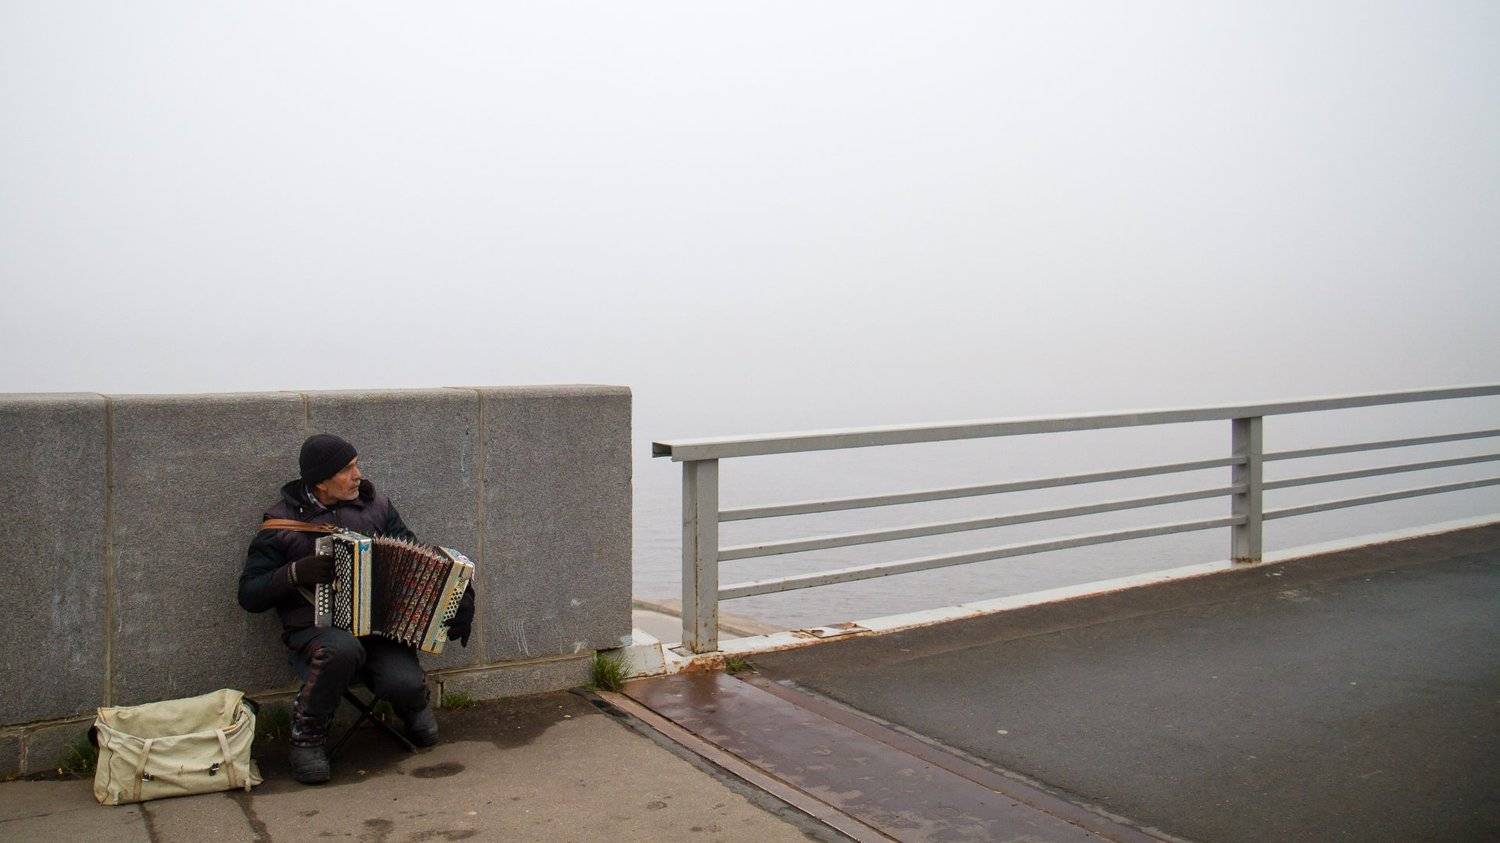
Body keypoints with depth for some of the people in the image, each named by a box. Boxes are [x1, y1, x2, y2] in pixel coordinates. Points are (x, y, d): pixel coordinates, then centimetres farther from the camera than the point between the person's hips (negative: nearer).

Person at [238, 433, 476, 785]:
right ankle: (306, 736, -12)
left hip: (378, 627, 2)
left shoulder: (376, 506, 8)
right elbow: (249, 596, -1)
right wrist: (295, 573, -19)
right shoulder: (282, 524, -1)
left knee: (406, 684, -28)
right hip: (315, 632, -2)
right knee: (342, 649, -38)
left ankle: (414, 706, 12)